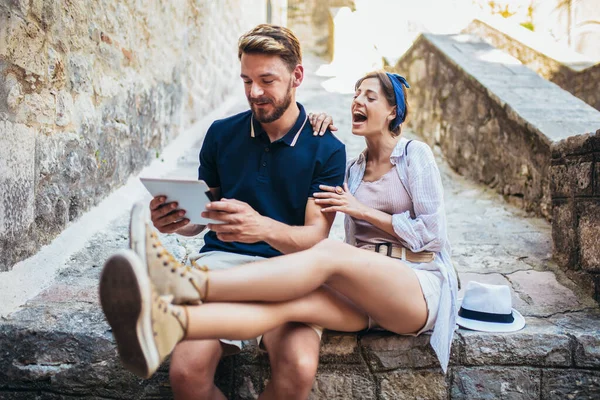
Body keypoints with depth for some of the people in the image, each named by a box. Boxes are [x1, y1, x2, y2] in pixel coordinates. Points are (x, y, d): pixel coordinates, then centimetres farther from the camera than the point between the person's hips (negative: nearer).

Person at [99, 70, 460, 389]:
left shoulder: (416, 154, 4)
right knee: (295, 300, -31)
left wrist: (362, 210, -5)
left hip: (422, 288, -3)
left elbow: (430, 234, -2)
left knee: (330, 252, -35)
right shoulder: (353, 169, 21)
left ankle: (196, 284, -51)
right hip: (366, 295, 4)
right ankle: (168, 324, -56)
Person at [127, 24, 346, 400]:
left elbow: (316, 235, -5)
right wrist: (177, 220, -9)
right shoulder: (222, 134, 10)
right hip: (222, 259, 2)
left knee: (299, 369, -30)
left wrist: (264, 228, -27)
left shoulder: (327, 149, 3)